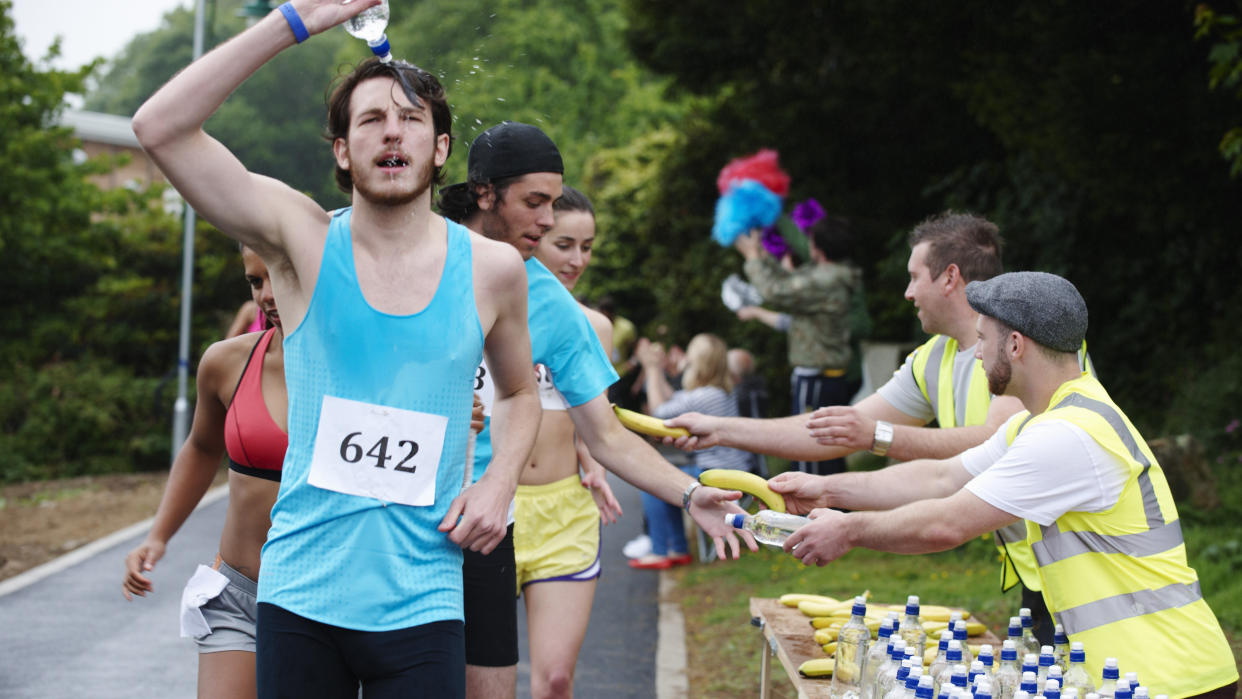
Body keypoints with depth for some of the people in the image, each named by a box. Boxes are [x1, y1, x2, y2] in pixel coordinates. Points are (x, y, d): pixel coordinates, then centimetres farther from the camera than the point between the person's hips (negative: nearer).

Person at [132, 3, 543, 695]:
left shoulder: (491, 270, 2)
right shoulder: (306, 241, -3)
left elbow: (519, 393, 20)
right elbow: (160, 126, -13)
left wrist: (500, 483, 0)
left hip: (422, 607, 1)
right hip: (300, 600, -1)